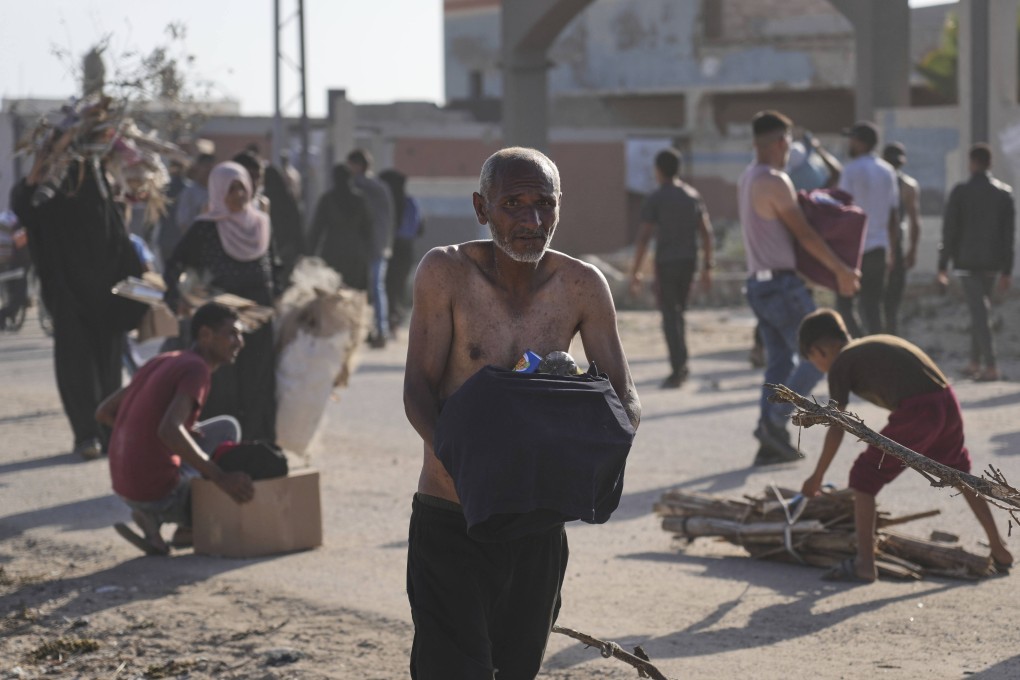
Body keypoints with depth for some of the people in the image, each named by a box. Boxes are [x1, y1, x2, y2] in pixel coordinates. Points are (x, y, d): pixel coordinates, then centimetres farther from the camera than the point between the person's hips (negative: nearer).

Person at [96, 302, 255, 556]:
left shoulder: (160, 363, 12)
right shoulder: (197, 369, -14)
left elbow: (104, 412, 16)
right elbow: (169, 431, -30)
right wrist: (221, 478, -30)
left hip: (124, 484, 7)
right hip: (159, 494, -7)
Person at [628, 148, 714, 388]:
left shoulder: (654, 199, -7)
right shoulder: (693, 195, 9)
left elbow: (643, 237, -11)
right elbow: (706, 232, 7)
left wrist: (635, 271, -7)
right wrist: (707, 267, 11)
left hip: (666, 262, -5)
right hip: (689, 260, 5)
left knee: (670, 316, -2)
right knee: (678, 312, 19)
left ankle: (678, 370, -9)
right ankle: (681, 363, 18)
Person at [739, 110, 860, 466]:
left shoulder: (747, 179, 14)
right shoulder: (774, 181, -15)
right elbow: (804, 234, -14)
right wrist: (841, 270, -8)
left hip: (758, 283, 9)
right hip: (782, 284, -9)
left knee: (780, 362, 10)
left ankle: (770, 444, 7)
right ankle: (775, 420, -10)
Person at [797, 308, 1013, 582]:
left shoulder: (840, 364, 8)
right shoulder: (876, 344, 29)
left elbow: (837, 429, 8)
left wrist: (817, 477, 18)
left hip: (916, 412, -7)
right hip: (948, 402, 7)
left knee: (865, 477, 6)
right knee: (960, 474, 29)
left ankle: (864, 563, 2)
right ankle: (1000, 551, 35)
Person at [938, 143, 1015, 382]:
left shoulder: (960, 192, -7)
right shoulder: (1004, 192, 3)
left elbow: (949, 229, -7)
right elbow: (1009, 233, 4)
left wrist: (943, 265, 0)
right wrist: (1007, 270, 8)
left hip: (968, 261, -4)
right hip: (993, 262, 4)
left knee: (979, 312, -6)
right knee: (980, 310, 17)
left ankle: (991, 366, -14)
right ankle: (976, 363, 21)